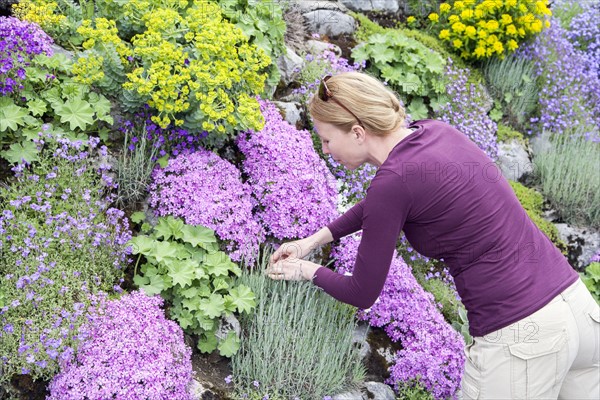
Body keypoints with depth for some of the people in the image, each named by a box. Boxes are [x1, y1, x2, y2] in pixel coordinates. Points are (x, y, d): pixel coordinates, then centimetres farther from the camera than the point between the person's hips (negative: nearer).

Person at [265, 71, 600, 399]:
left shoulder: (395, 177, -17)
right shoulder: (436, 132, 6)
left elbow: (363, 294, -4)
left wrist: (309, 271, 15)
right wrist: (314, 240, 26)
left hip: (520, 337, -8)